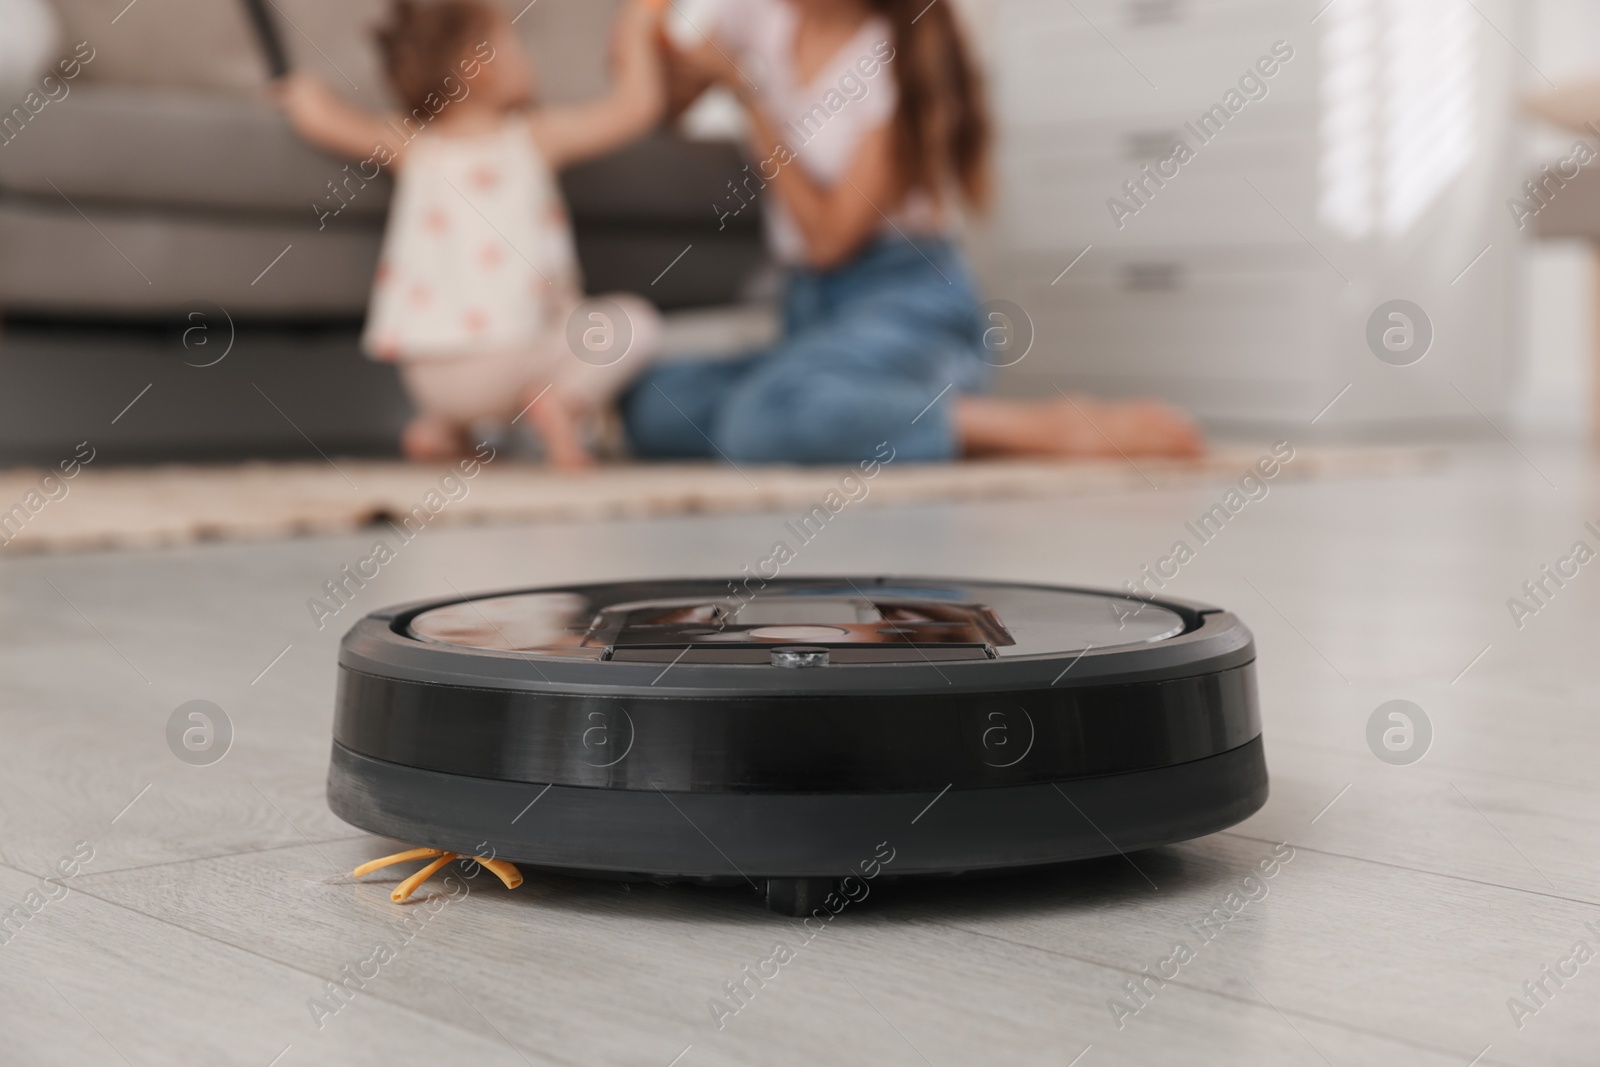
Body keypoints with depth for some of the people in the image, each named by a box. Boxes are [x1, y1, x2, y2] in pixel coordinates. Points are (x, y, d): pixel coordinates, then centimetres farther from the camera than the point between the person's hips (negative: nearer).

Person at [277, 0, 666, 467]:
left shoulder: (409, 147, 6)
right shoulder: (536, 135, -1)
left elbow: (320, 116, 6)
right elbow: (635, 108, 1)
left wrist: (303, 89, 29)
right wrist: (634, 38, 17)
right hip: (511, 361, -6)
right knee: (634, 319, 12)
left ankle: (438, 422, 17)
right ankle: (559, 400, -9)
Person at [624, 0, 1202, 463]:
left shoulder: (897, 60, -13)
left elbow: (829, 237, -16)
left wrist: (748, 98, -16)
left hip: (905, 302, -7)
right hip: (809, 307, 7)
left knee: (768, 423, -37)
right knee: (651, 407, -18)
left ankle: (1043, 427, -29)